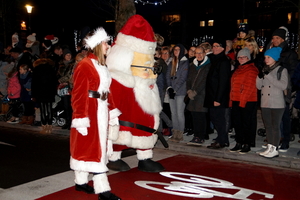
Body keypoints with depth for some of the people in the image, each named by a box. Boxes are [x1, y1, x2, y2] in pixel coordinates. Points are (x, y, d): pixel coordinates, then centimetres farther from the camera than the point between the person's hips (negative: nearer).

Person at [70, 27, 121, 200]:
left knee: (99, 147, 13)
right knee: (89, 147, -2)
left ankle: (81, 182, 26)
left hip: (101, 111, 9)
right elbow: (79, 94, -17)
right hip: (89, 113, -9)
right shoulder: (85, 66, -13)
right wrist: (81, 119, -20)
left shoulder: (102, 65, 13)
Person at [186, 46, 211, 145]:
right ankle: (196, 136, 13)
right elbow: (189, 79, 15)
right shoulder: (192, 65, 18)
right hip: (192, 95, 6)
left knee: (201, 116, -6)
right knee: (194, 115, 5)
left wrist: (195, 92, -11)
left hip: (202, 94, -6)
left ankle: (200, 137, 1)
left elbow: (205, 81, -9)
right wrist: (189, 91, -1)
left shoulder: (208, 65, -3)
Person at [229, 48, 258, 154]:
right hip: (236, 101, 8)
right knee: (237, 122, 10)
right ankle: (239, 143, 20)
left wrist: (243, 100, -18)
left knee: (247, 124, -1)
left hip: (247, 101, -8)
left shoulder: (252, 69, -7)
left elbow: (249, 86, -14)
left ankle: (247, 145, 7)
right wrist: (231, 100, 13)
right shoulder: (238, 69, 20)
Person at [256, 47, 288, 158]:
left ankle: (275, 149, 4)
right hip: (265, 103, 6)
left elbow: (283, 85, -17)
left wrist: (269, 76, -19)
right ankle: (269, 148, 19)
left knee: (275, 127, -2)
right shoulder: (265, 70, 14)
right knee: (268, 126, 11)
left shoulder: (281, 69, -4)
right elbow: (259, 86, 11)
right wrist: (260, 76, -8)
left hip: (277, 104, -6)